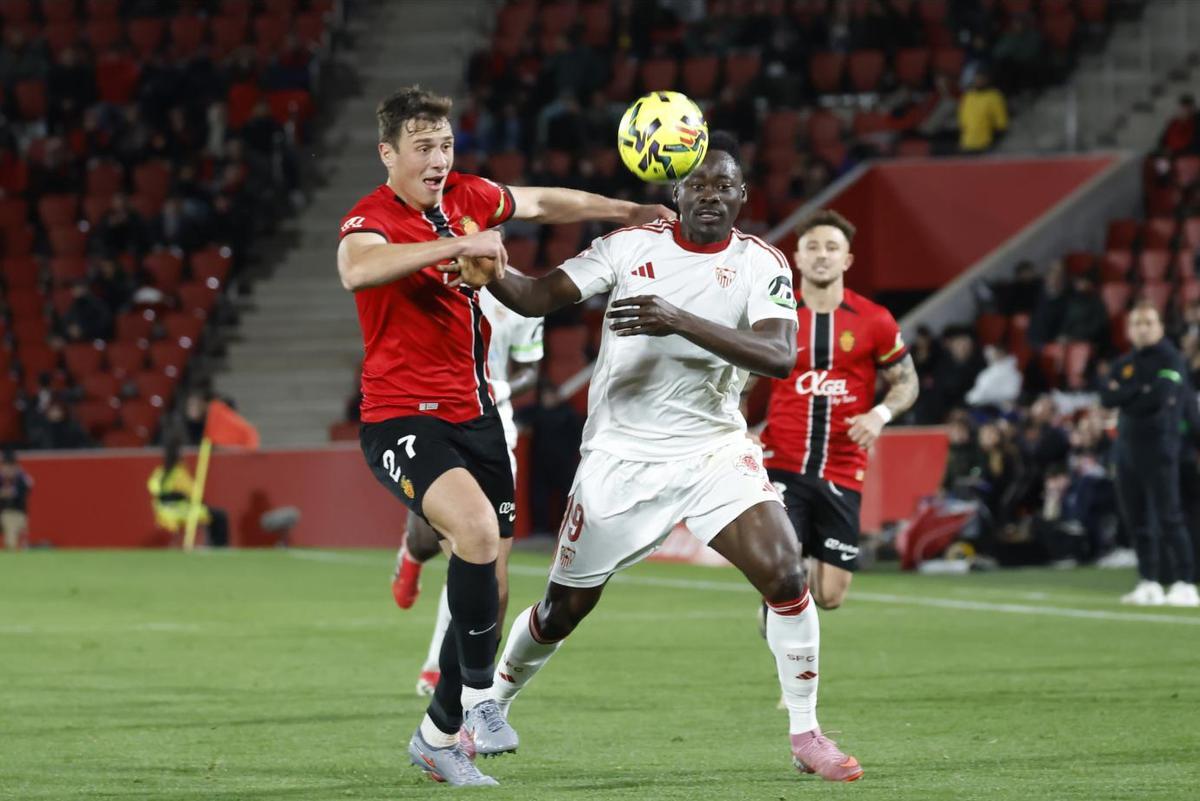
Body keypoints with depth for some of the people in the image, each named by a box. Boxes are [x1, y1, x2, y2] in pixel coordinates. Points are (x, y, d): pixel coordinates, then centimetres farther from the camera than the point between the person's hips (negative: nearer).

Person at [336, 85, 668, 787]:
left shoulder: (468, 197, 7)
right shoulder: (372, 218, -14)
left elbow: (543, 203, 27)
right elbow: (357, 270, -38)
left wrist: (626, 211, 28)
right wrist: (456, 245, -42)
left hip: (474, 415, 7)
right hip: (402, 419, -7)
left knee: (487, 589, 6)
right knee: (477, 526, -32)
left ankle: (439, 734, 23)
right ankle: (480, 697, -17)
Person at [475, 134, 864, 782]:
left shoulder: (762, 264, -7)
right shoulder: (631, 245, -4)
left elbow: (779, 357, -24)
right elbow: (540, 297, -10)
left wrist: (680, 321, -35)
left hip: (714, 453, 0)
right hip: (620, 456, 0)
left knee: (784, 576, -19)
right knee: (563, 609, 8)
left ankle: (805, 735, -5)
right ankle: (490, 708, 34)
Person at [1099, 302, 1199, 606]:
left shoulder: (1168, 359, -4)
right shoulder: (1124, 364, 15)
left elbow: (1160, 396, -18)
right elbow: (1107, 397, 3)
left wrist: (1124, 395, -5)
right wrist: (1141, 391, -9)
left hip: (1157, 446, -7)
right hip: (1127, 445, 7)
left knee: (1168, 517, -11)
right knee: (1136, 518, 8)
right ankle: (1148, 582, 15)